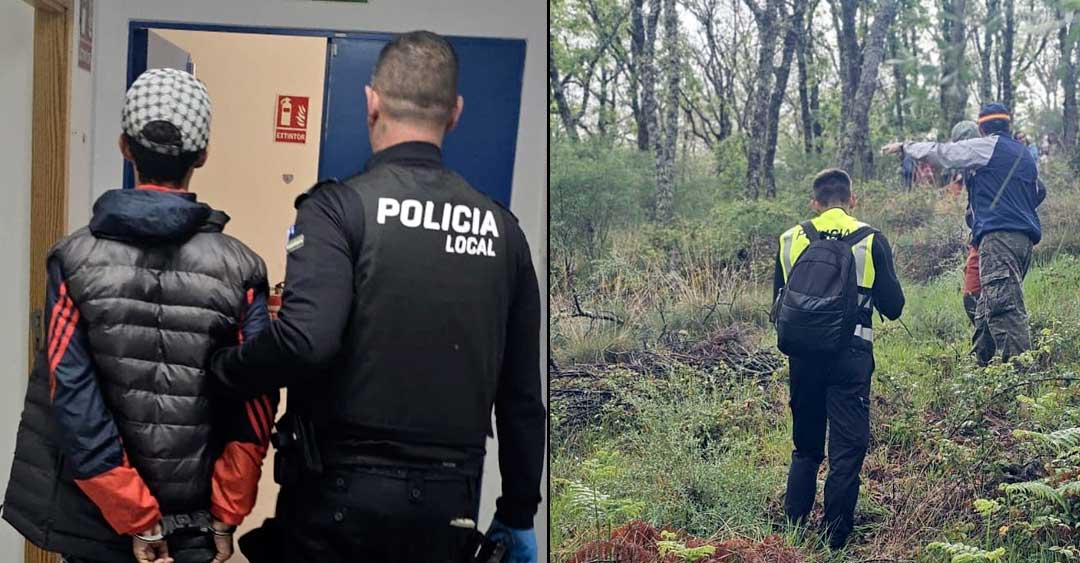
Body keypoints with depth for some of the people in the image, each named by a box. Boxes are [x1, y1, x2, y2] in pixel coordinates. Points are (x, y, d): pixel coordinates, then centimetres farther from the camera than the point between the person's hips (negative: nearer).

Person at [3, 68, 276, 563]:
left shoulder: (74, 260, -9)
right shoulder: (240, 269, -10)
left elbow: (73, 400, -14)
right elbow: (254, 409, -11)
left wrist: (136, 519, -10)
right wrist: (225, 517, -2)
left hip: (94, 519, 1)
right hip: (194, 523, 0)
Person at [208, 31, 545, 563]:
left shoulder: (338, 206, -9)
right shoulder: (502, 228, 4)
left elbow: (305, 338, -24)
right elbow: (522, 393, 7)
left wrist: (223, 369, -3)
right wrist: (518, 516, 18)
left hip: (343, 493, -4)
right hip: (449, 503, 4)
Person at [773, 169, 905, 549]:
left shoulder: (790, 240, 6)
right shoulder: (871, 241, -2)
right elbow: (893, 307, 0)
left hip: (803, 355, 3)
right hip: (851, 355, -3)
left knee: (805, 448, 17)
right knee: (847, 451, 3)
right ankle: (835, 541, 4)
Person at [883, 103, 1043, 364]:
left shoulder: (988, 147, 0)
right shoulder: (1024, 154, 24)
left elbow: (941, 152, 4)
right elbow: (1037, 194, 30)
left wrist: (903, 146, 17)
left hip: (1000, 235, -9)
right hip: (1025, 236, 9)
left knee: (1004, 305, -15)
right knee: (987, 307, 12)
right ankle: (981, 360, 14)